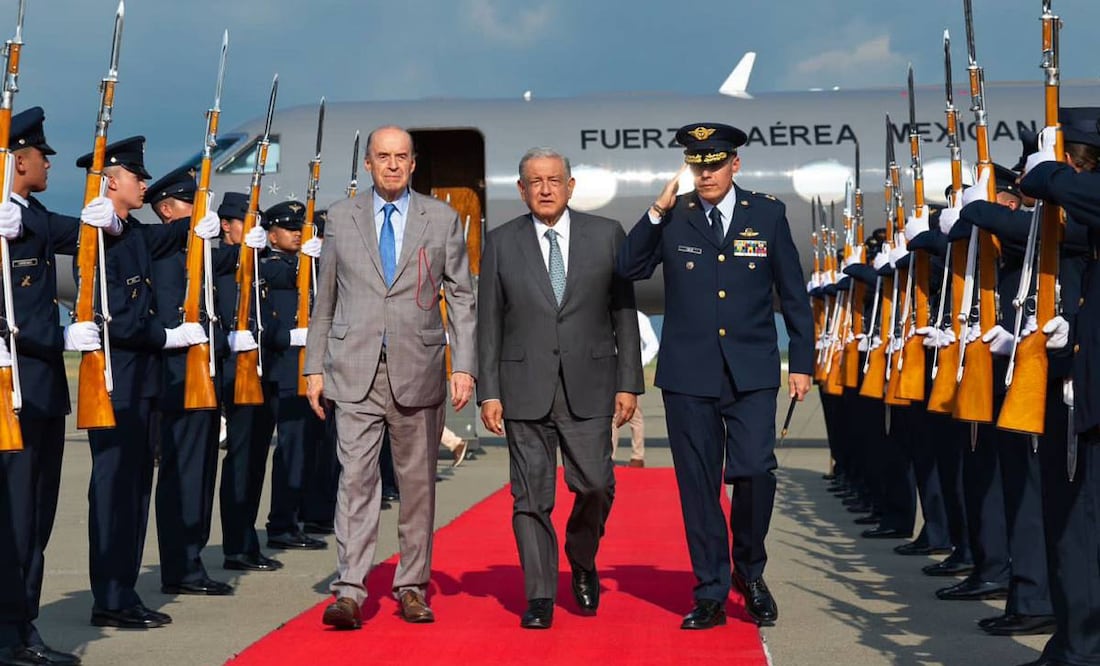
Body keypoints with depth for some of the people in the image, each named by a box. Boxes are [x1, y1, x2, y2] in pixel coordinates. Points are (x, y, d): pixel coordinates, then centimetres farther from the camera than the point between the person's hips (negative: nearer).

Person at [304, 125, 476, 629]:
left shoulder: (443, 219, 6)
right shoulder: (341, 217, 8)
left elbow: (461, 297, 6)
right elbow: (325, 298, 11)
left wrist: (464, 366, -3)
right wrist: (314, 366, 6)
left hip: (418, 370, 1)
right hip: (354, 370, 0)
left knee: (417, 482, 7)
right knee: (355, 477, -9)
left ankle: (412, 587, 17)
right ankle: (349, 591, -9)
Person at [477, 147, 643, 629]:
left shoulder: (606, 235, 6)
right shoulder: (501, 243, 6)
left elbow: (624, 313, 6)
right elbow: (489, 323, 5)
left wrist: (629, 383, 1)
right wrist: (489, 392, -1)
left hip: (589, 386, 0)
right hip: (524, 388, 0)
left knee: (595, 485, -4)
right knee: (531, 496, 1)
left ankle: (582, 562, 26)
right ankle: (540, 597, 11)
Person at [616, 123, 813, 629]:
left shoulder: (767, 214, 5)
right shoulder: (672, 217, 5)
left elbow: (793, 294, 7)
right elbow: (630, 269, -4)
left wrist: (802, 363, 4)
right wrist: (656, 212, -13)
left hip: (752, 373, -1)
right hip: (688, 374, 1)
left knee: (755, 472, -13)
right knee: (698, 486, 5)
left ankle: (750, 571, 13)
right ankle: (710, 592, 16)